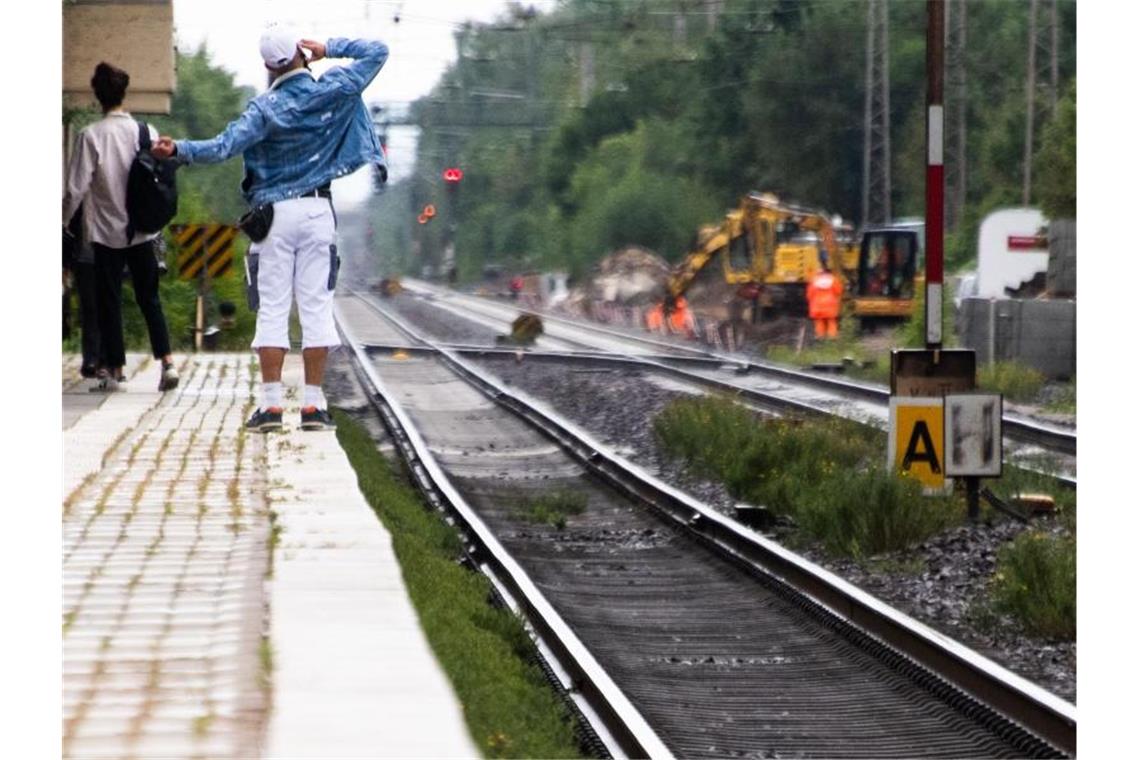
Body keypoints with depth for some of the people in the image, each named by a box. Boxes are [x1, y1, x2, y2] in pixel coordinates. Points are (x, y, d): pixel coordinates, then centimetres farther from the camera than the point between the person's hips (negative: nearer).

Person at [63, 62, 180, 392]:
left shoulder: (90, 135, -12)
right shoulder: (146, 132, -3)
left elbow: (76, 187, -10)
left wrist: (64, 220, 4)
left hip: (106, 231, -3)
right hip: (142, 229, 3)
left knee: (109, 301, 7)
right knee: (149, 298, 10)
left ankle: (114, 369, 10)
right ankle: (167, 361, -4)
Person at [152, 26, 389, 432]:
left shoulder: (265, 108, -8)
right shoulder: (332, 91, -2)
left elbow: (225, 145, -20)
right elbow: (376, 52, 7)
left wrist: (178, 150, -22)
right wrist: (330, 48, 6)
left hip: (275, 213, -2)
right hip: (318, 211, 2)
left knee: (272, 309, 1)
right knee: (316, 306, 3)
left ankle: (270, 403, -4)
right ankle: (313, 405, 0)